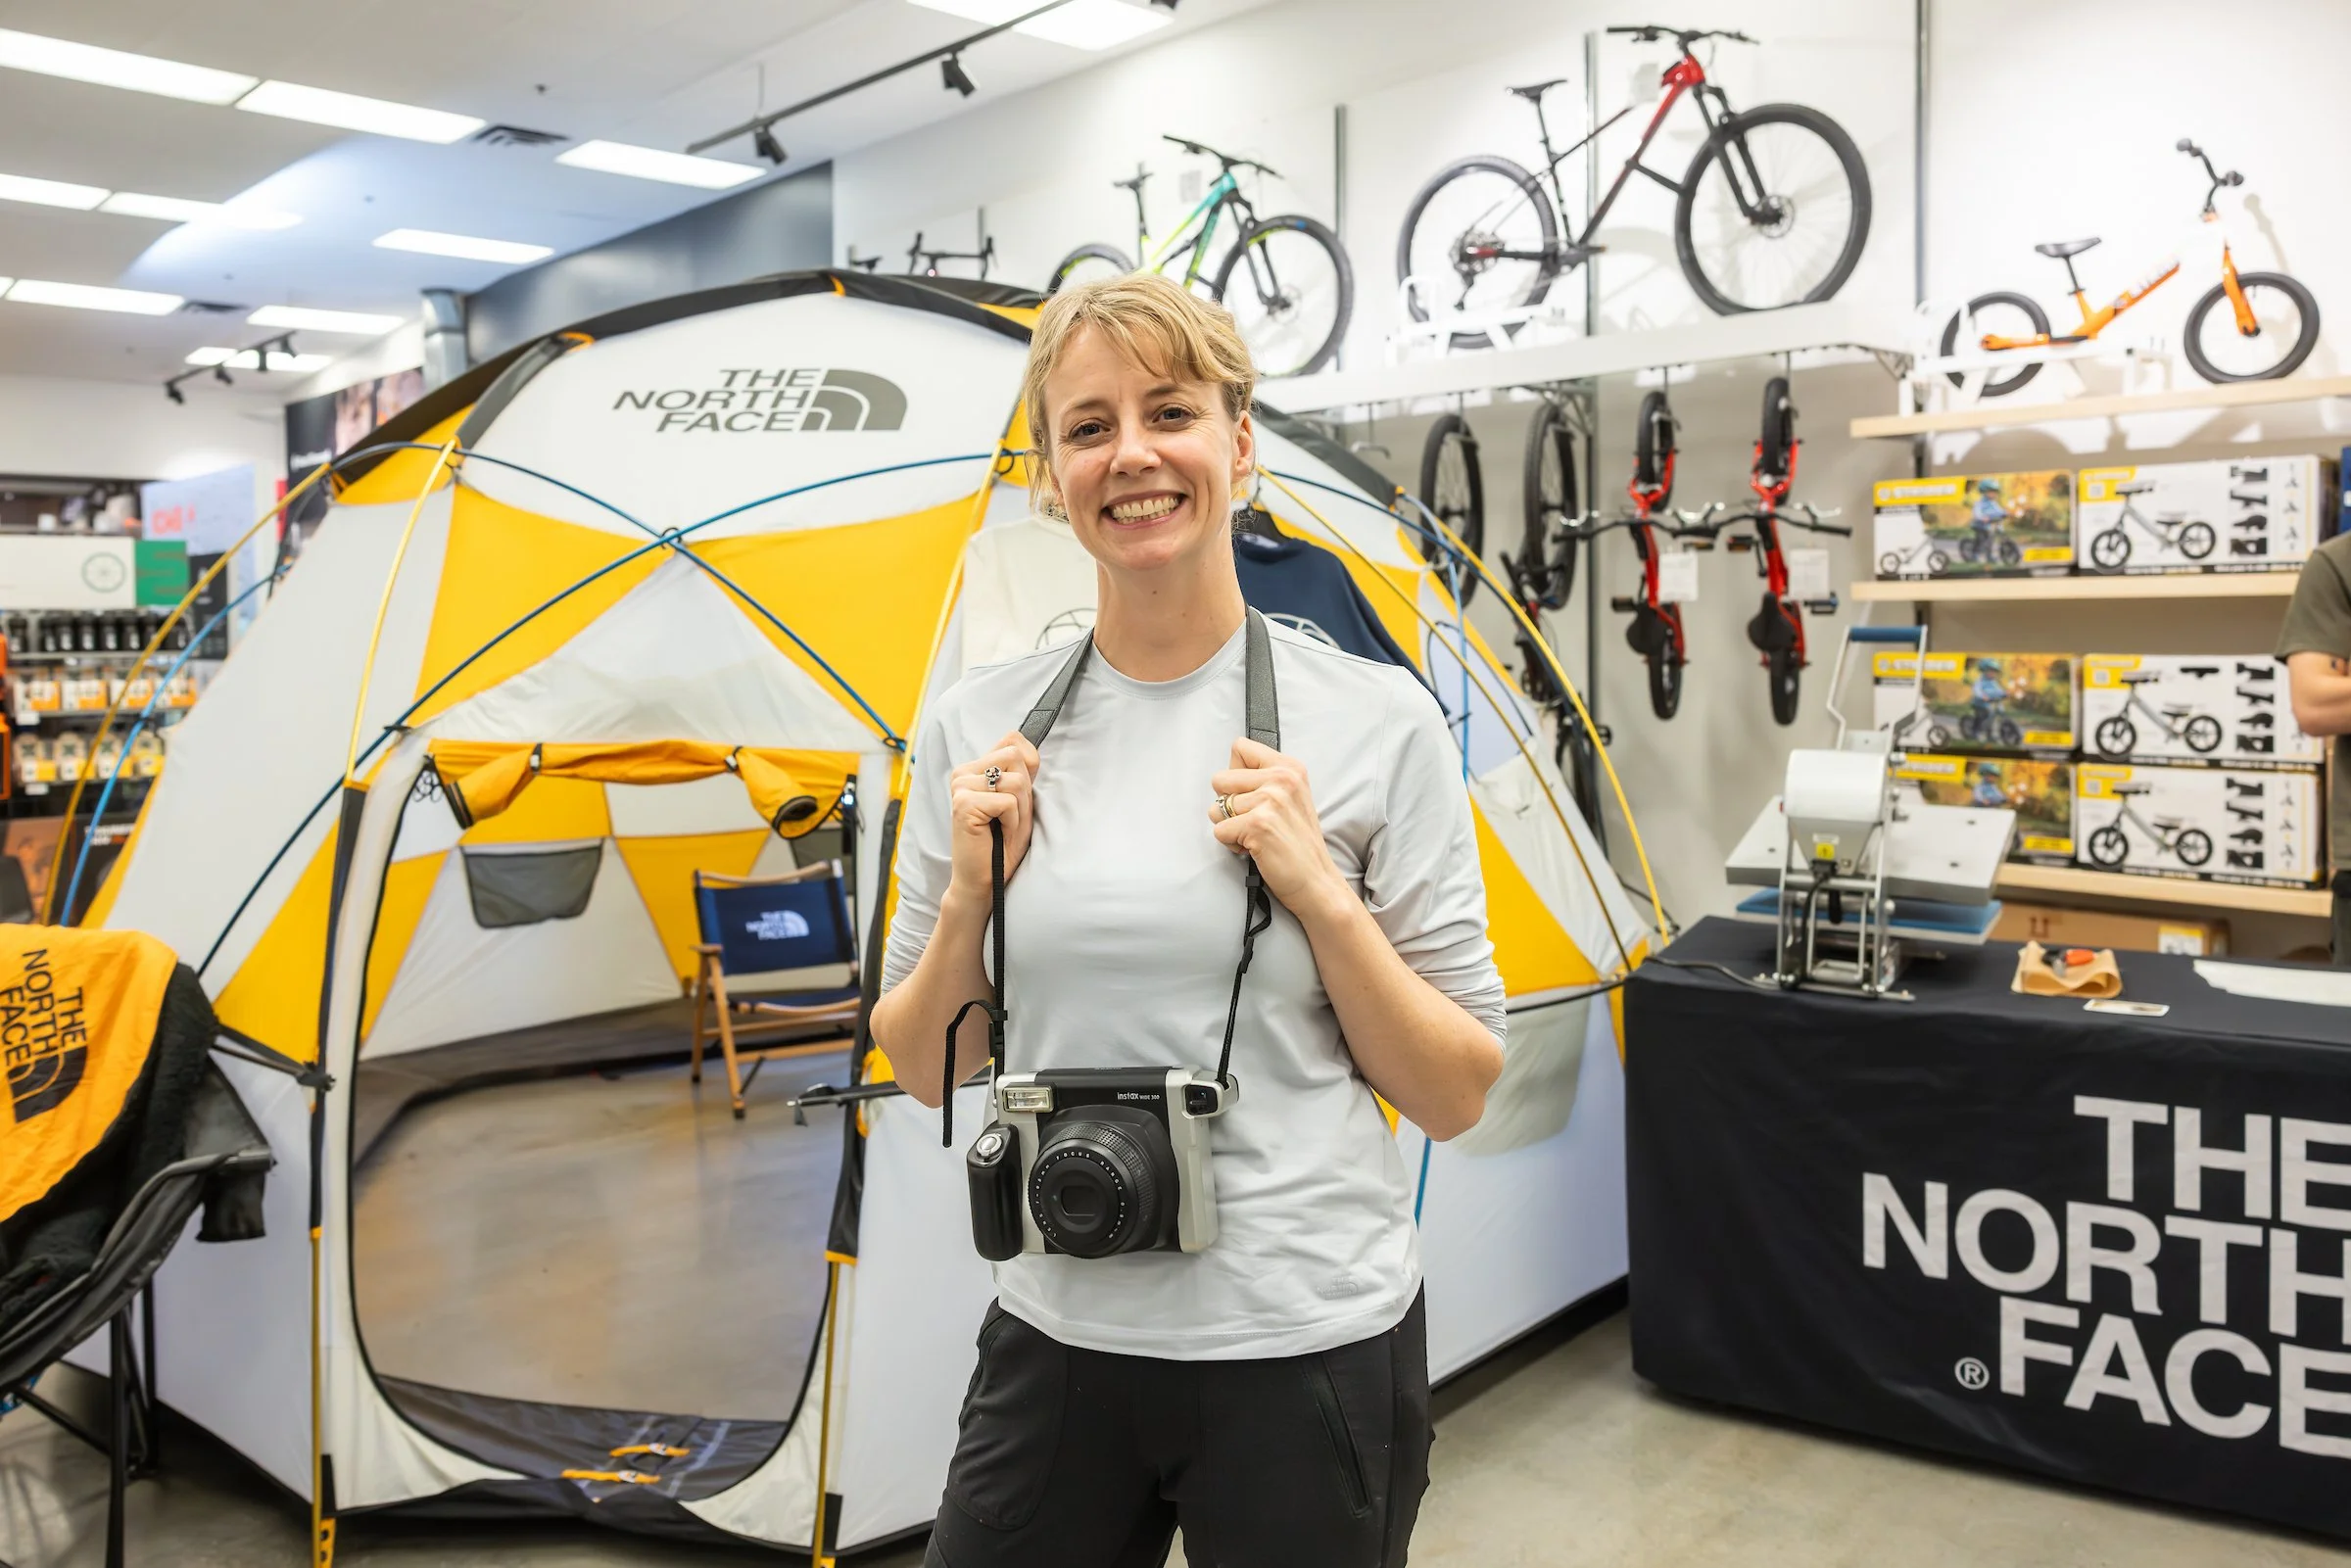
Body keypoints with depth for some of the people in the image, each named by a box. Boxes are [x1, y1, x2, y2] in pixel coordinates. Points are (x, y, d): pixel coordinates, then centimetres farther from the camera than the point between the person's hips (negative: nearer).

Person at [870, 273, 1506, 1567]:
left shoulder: (1376, 722, -9)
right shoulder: (977, 728, -1)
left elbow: (1456, 1096, -5)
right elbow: (927, 1071, 6)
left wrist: (1315, 889, -18)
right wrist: (970, 892, -10)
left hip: (1310, 1352, -2)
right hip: (1055, 1337, 3)